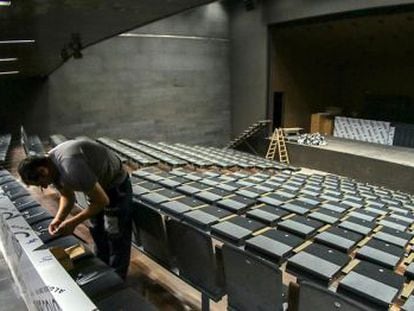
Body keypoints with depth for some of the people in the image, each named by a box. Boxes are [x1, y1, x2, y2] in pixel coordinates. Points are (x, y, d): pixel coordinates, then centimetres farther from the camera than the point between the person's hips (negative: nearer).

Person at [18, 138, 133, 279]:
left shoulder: (70, 167, -38)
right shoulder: (52, 167, -9)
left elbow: (102, 200, -31)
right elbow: (67, 196, 8)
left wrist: (73, 222, -25)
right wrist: (58, 218, -10)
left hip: (116, 185, -9)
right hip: (98, 186, 9)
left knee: (116, 238, 0)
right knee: (98, 234, 20)